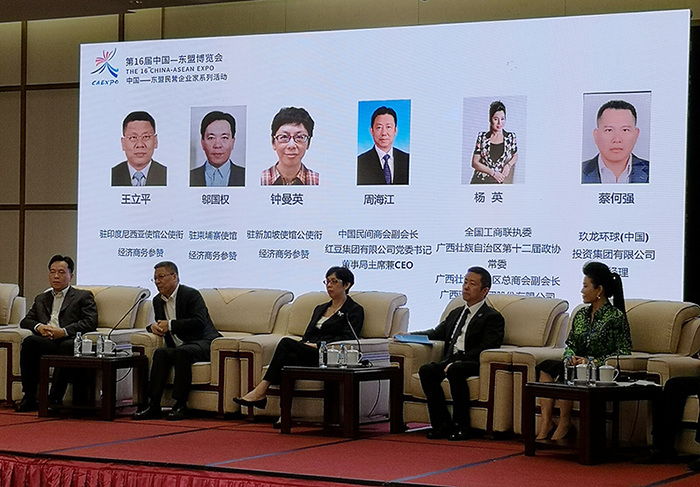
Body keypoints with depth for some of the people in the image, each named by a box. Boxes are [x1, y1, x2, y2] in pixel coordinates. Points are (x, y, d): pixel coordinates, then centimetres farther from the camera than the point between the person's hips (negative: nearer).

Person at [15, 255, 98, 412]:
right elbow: (25, 321, 23)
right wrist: (39, 327, -2)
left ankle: (55, 399, -36)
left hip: (68, 341, -3)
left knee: (67, 346, -40)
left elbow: (90, 322, 2)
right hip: (45, 343, 3)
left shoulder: (84, 296, 18)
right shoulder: (41, 299, 33)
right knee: (29, 341, -32)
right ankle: (29, 397, -30)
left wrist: (63, 331, -12)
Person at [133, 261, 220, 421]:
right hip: (178, 346, 6)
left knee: (181, 353, -36)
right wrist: (153, 327, -1)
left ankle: (181, 405, -33)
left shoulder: (191, 295, -7)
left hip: (203, 344, -6)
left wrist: (170, 325, -20)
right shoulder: (158, 300, 16)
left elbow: (199, 322, -19)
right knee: (161, 353, -25)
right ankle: (153, 404, -29)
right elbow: (161, 324, 25)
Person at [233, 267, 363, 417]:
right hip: (307, 353, 6)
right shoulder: (320, 309, 30)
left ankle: (261, 391, -31)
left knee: (287, 343, -27)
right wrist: (306, 344, -3)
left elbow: (348, 339, -7)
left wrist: (317, 345, -13)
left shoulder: (354, 310, 8)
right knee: (290, 357, -32)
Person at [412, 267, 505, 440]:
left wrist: (456, 362, -21)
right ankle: (442, 424, -21)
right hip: (451, 361, 7)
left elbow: (485, 348, -10)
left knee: (455, 371, -36)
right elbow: (438, 333, 28)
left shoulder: (493, 318, 3)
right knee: (426, 370, -22)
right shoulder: (456, 314, 29)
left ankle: (462, 426, -25)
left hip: (474, 364, -7)